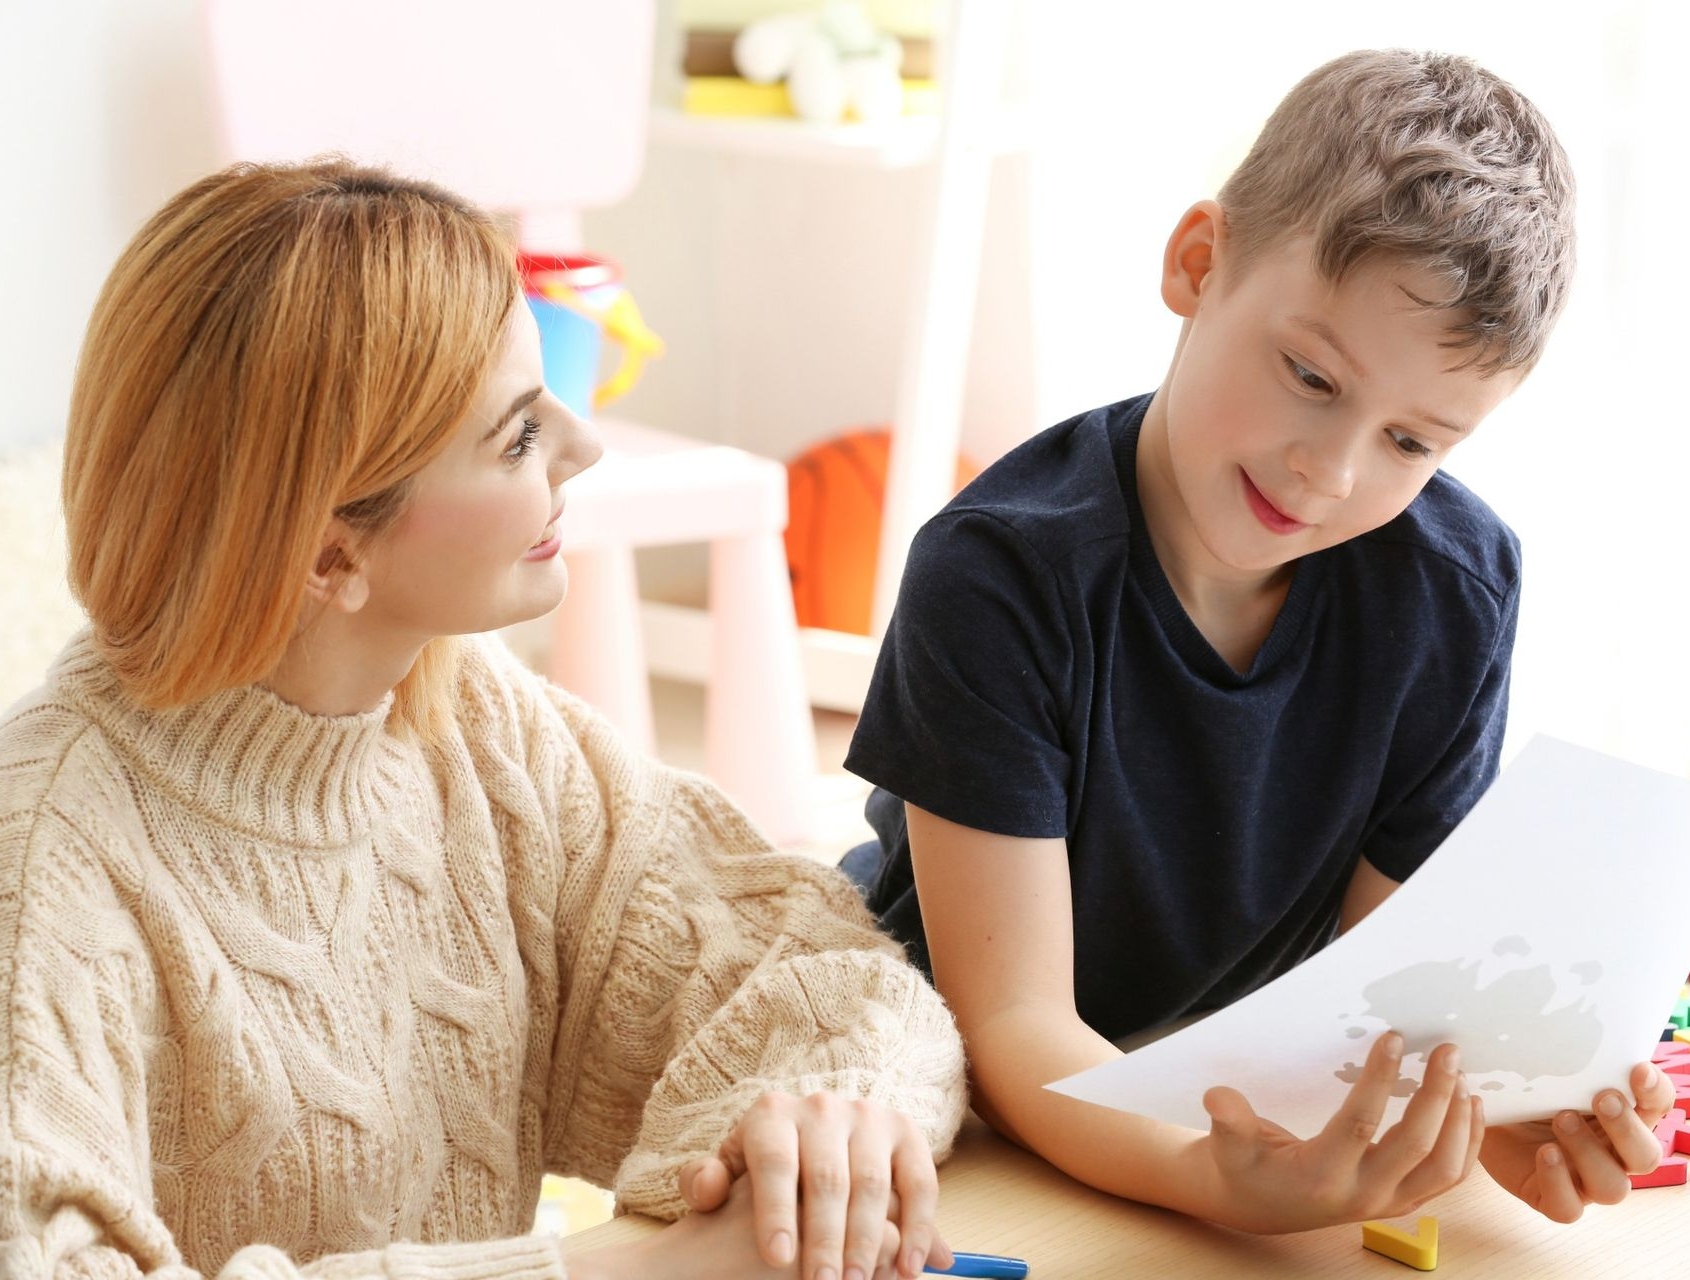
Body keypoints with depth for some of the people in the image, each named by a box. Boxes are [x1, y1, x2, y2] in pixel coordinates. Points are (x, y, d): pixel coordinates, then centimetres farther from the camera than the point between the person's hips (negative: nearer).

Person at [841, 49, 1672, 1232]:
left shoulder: (1454, 591, -11)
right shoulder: (1001, 576, -24)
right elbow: (1011, 1024, -25)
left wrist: (1491, 1106, -34)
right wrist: (1226, 1181, -45)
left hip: (1233, 1082, 3)